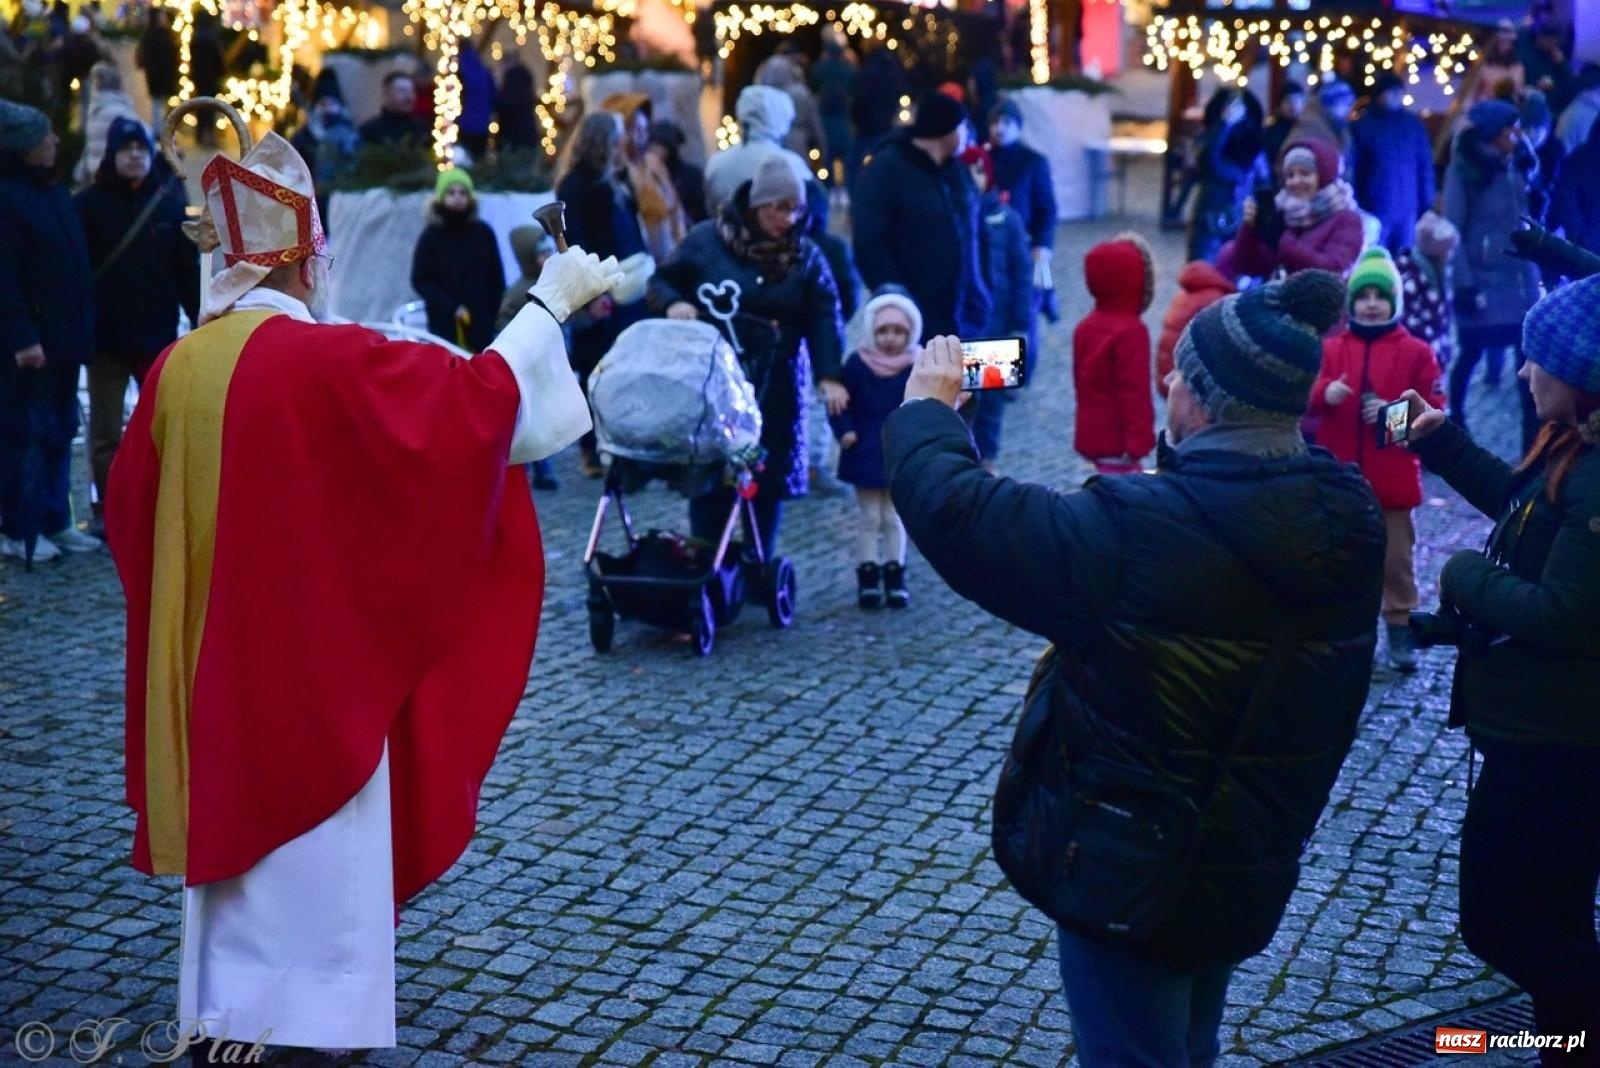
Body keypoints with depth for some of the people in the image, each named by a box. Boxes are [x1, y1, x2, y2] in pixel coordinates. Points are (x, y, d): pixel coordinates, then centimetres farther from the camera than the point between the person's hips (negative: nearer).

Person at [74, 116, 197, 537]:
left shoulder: (170, 203, 3)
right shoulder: (88, 204, -3)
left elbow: (188, 269, 3)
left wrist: (201, 319, -1)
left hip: (158, 335, 1)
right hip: (105, 339, -1)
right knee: (105, 431, 7)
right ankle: (107, 511, 15)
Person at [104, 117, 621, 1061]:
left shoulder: (178, 368, 2)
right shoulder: (327, 360, -18)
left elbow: (132, 512, 14)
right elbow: (477, 397, -17)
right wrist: (551, 301, -5)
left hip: (214, 668, 7)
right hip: (315, 665, -7)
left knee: (234, 851, 17)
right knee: (313, 872, 4)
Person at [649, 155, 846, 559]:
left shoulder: (806, 256, 4)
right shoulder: (706, 239, -2)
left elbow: (824, 318, -3)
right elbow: (662, 280, 8)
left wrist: (829, 376, -17)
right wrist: (674, 303, -16)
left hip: (775, 388, 2)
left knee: (770, 477, 4)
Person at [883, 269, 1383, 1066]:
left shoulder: (1140, 534, -30)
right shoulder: (1345, 520, -10)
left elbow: (964, 518, -20)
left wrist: (925, 408, -3)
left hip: (1131, 871, -6)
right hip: (1250, 866, 7)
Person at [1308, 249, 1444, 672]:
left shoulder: (1416, 352, -1)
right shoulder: (1332, 348, 5)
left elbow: (1434, 409, -2)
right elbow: (1305, 398, -1)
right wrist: (1324, 392, -22)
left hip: (1392, 478, -2)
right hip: (1339, 477, 2)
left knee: (1396, 559, 6)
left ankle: (1400, 630, 16)